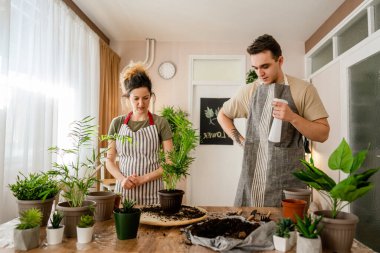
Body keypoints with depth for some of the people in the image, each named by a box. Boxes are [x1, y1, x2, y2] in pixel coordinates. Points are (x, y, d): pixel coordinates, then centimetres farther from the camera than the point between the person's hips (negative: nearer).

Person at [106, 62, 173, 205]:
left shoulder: (160, 123, -2)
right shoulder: (117, 123, 5)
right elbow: (110, 160, 8)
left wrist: (143, 179, -13)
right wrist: (122, 179, -10)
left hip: (151, 191, -2)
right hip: (123, 189, 2)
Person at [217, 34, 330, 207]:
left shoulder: (303, 90, -2)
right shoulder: (248, 92, 7)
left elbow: (323, 134, -2)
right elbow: (222, 115, 21)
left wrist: (292, 117, -18)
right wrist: (239, 139, 6)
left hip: (287, 178, -2)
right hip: (252, 177, 3)